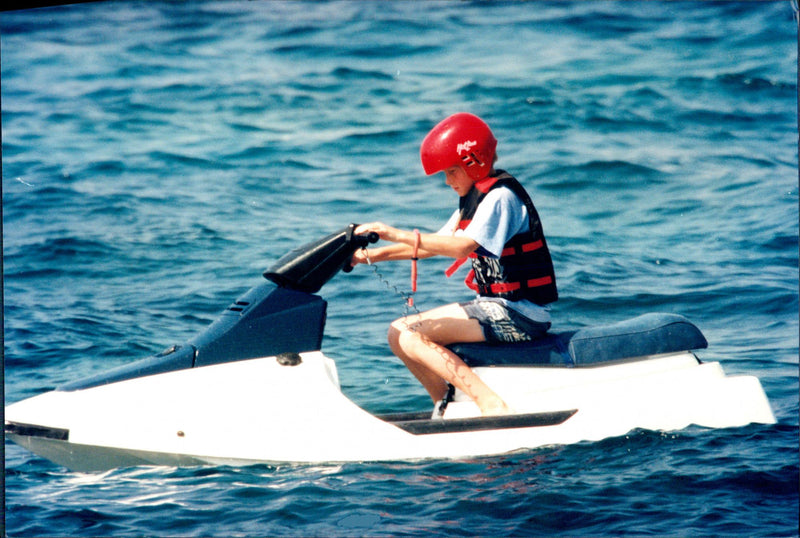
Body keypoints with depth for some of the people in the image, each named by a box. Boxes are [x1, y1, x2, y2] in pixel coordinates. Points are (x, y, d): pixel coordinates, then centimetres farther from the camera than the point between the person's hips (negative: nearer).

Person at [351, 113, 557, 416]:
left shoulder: (500, 197, -15)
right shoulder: (476, 197, 15)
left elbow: (462, 246, -30)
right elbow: (435, 244, 19)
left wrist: (398, 235, -31)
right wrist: (373, 255, 9)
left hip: (519, 312, -10)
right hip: (500, 305, 10)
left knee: (409, 337, -20)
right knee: (398, 332, 7)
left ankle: (492, 406, -26)